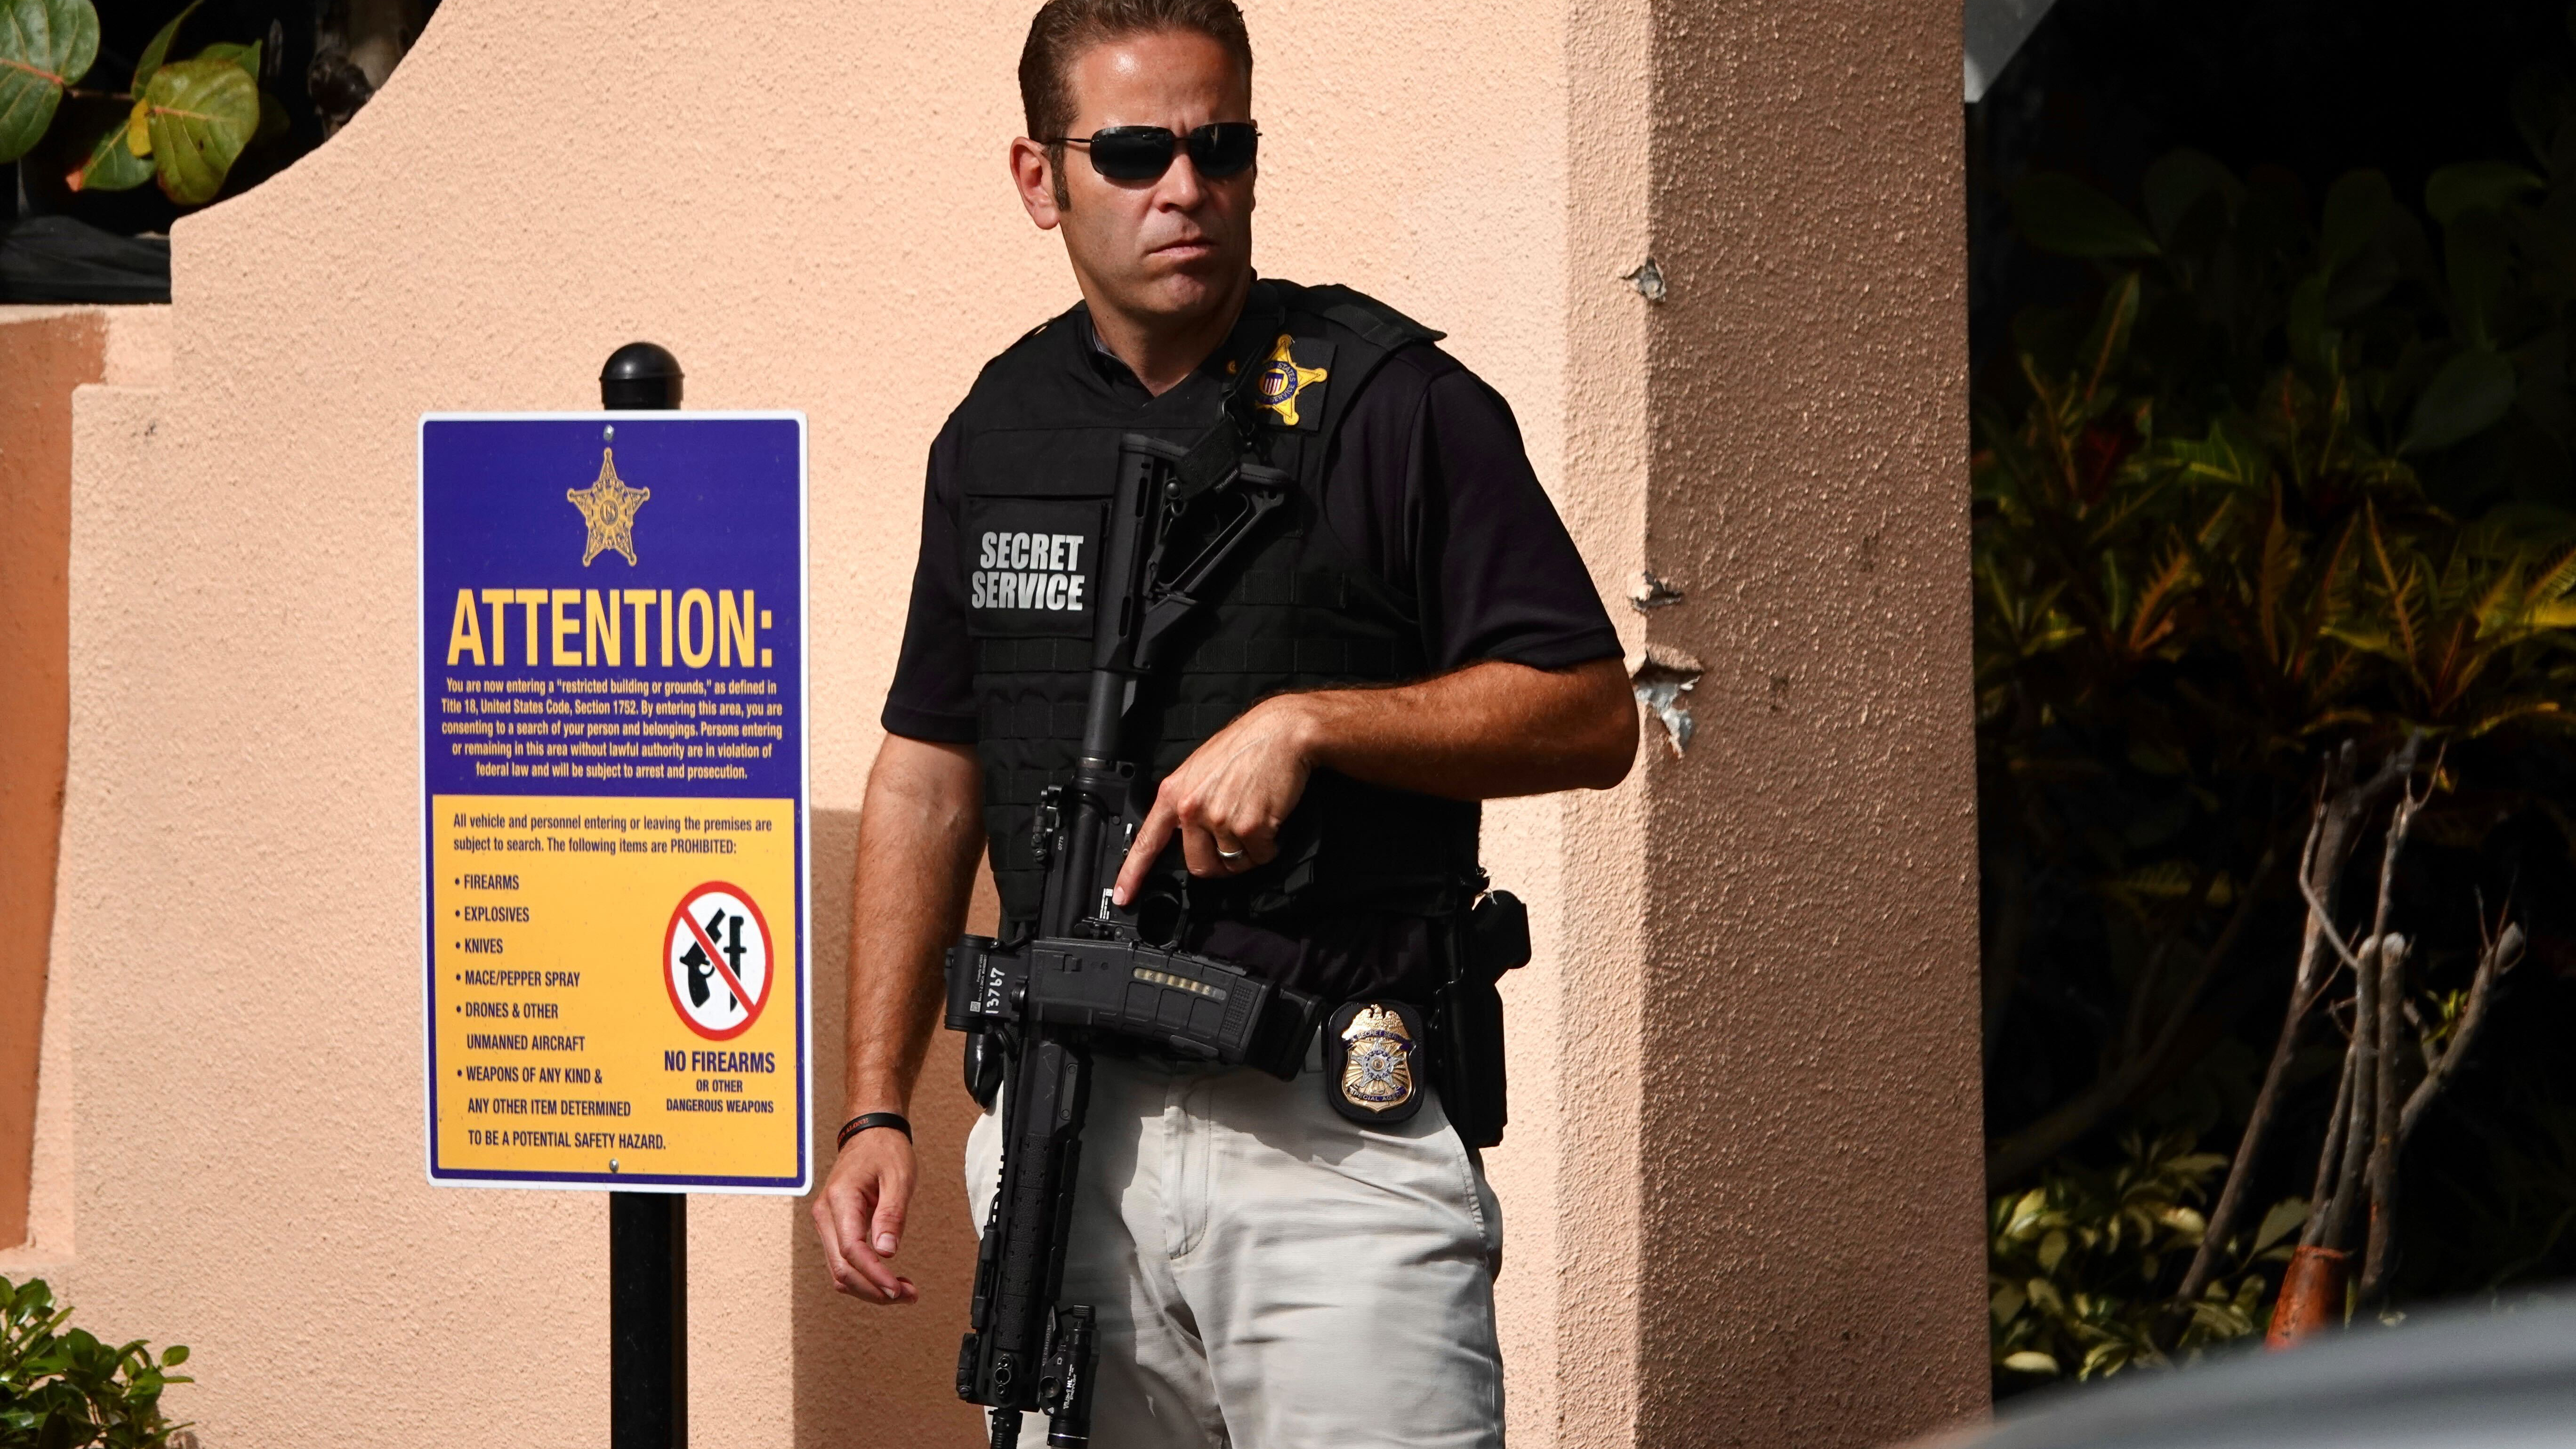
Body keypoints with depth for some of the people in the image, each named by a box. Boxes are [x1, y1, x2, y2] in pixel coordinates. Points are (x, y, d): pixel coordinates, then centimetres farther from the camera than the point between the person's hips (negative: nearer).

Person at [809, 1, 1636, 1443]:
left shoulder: (1390, 404, -3)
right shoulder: (1001, 432, 12)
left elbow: (1592, 716, -5)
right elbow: (930, 774, 17)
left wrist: (1310, 723, -17)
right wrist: (878, 1109, 10)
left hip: (1335, 1140, -4)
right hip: (1068, 1141, 5)